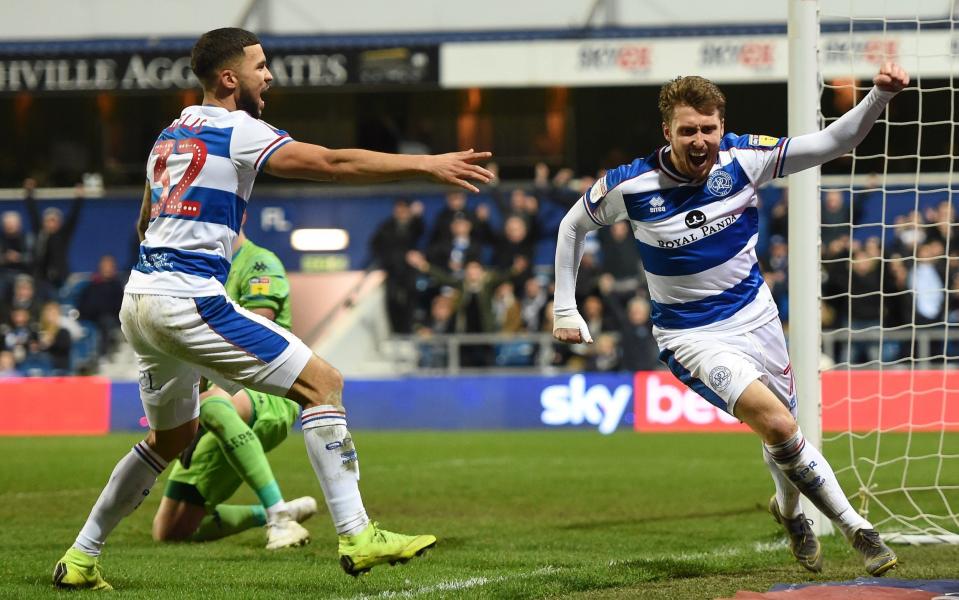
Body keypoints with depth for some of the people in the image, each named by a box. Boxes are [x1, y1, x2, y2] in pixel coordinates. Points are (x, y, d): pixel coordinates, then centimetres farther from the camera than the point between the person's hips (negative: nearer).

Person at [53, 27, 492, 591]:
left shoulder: (171, 135, 19)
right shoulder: (237, 131, -6)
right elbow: (333, 162, -15)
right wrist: (428, 164, -15)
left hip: (139, 300, 9)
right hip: (188, 299, -9)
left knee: (173, 435, 26)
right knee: (323, 382, -8)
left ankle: (80, 559, 27)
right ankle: (357, 537, -16)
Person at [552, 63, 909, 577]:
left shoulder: (742, 158, -14)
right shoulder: (631, 185, -17)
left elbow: (832, 143, -13)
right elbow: (573, 226, 1)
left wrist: (880, 95, -29)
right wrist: (564, 309, 1)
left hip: (755, 315, 4)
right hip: (691, 337, -4)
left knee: (781, 431, 16)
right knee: (776, 422, -23)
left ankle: (789, 511, 49)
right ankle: (856, 528, -9)